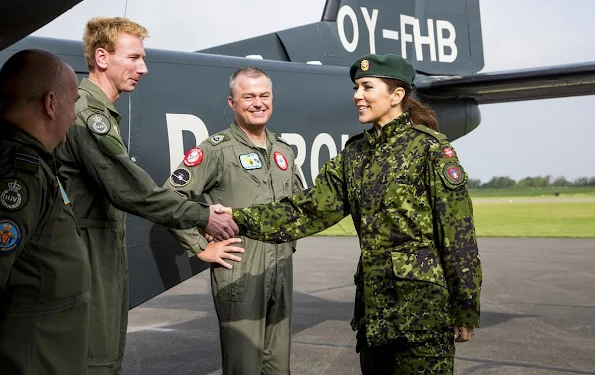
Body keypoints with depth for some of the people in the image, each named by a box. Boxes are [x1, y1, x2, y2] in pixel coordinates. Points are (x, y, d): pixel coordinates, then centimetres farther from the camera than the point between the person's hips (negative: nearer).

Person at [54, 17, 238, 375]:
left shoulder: (99, 112, 16)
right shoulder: (86, 114, -17)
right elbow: (130, 188, -23)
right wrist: (202, 217, -17)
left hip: (106, 254, 10)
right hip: (89, 257, -10)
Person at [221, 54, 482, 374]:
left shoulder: (430, 148, -8)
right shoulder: (355, 154, 10)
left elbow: (458, 234, -9)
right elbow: (309, 211, 3)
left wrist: (465, 310, -9)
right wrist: (242, 219, -9)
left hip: (422, 300, -6)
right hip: (372, 301, 6)